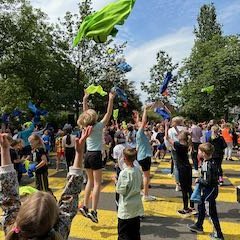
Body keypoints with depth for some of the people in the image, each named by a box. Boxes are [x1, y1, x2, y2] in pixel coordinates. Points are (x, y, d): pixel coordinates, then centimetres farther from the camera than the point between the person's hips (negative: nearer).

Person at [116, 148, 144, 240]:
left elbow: (121, 190, -18)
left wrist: (116, 181, -4)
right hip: (137, 206, 7)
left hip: (126, 209, -6)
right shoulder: (138, 170, -3)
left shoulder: (124, 173, -23)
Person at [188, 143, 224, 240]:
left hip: (210, 191, -10)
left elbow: (207, 182, -28)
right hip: (207, 190, 10)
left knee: (211, 213, 4)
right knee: (201, 207, 24)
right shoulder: (212, 162, 1)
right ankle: (198, 226, 42)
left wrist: (199, 180, -12)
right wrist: (200, 179, 4)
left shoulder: (207, 165, -28)